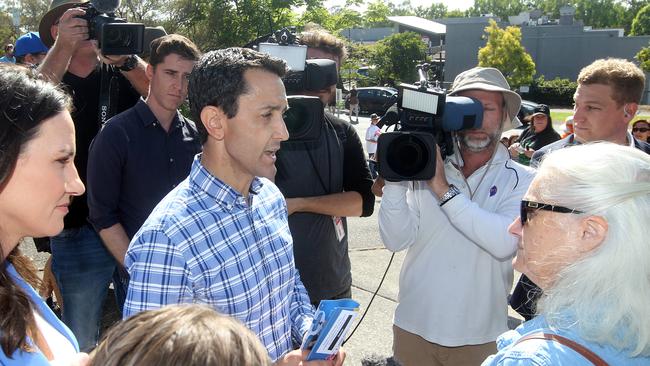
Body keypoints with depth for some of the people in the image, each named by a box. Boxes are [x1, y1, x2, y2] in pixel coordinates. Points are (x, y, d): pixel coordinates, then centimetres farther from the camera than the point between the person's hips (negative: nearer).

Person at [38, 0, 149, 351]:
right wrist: (63, 47, -31)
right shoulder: (52, 78, 0)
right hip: (78, 229, -1)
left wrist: (125, 59, -29)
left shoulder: (120, 75, 4)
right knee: (82, 342, 10)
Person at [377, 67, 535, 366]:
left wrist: (444, 189, -26)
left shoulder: (520, 180, -7)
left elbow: (505, 242, -24)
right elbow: (397, 240, -9)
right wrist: (393, 178, -21)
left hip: (479, 338, -1)